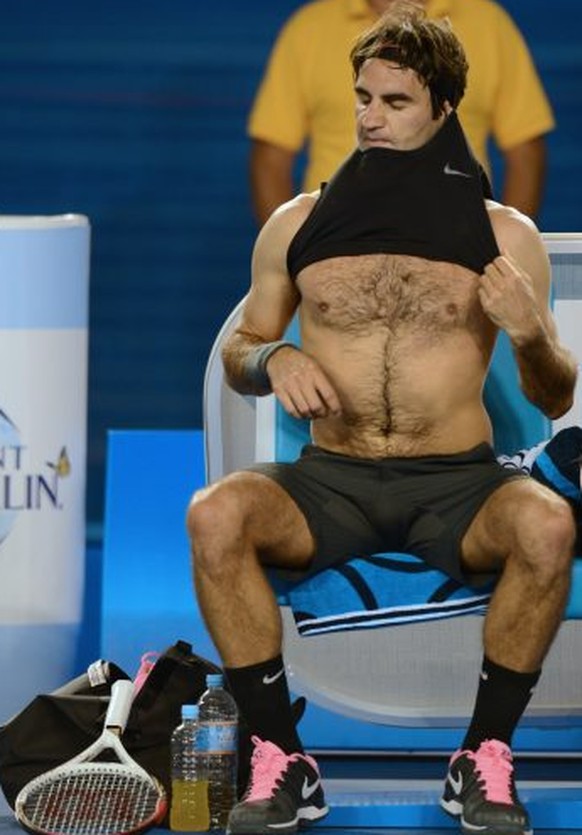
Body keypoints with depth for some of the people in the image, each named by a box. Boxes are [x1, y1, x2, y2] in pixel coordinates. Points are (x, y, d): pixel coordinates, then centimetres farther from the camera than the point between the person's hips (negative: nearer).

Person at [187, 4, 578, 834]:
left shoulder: (504, 233, 4)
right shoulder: (299, 223, 8)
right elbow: (238, 352, 16)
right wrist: (274, 361, -8)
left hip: (457, 483, -1)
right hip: (332, 481, 1)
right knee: (215, 514, -30)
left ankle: (485, 758, -17)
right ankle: (282, 762, -19)